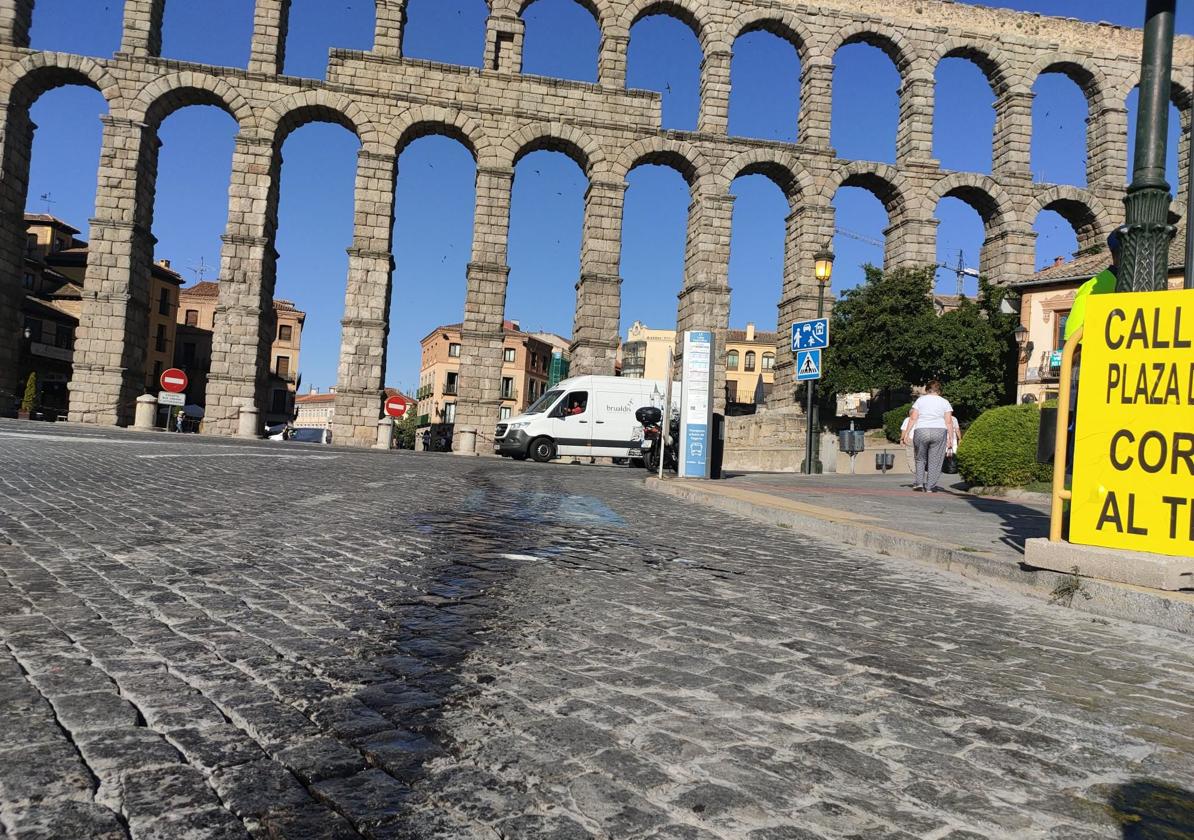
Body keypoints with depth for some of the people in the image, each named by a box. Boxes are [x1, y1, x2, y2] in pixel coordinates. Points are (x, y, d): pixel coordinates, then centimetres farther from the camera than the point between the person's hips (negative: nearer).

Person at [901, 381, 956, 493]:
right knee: (935, 461, 5)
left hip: (921, 432, 0)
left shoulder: (920, 400, 8)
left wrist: (906, 434, 1)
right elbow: (949, 422, 1)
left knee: (920, 458, 15)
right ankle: (930, 486, 3)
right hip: (939, 432, 0)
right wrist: (950, 439, 2)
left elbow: (913, 418, 0)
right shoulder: (944, 402, 8)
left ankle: (919, 482, 4)